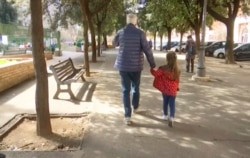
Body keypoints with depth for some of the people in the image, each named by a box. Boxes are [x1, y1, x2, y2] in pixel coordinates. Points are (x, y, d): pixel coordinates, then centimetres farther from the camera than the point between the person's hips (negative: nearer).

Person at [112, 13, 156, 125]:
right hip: (136, 65, 0)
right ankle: (135, 107, 41)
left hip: (123, 65, 1)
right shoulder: (140, 33, -8)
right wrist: (152, 64, -2)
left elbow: (114, 43, 18)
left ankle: (127, 116, -2)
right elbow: (147, 49, -10)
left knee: (125, 90, 4)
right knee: (136, 88, 21)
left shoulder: (120, 32, -1)